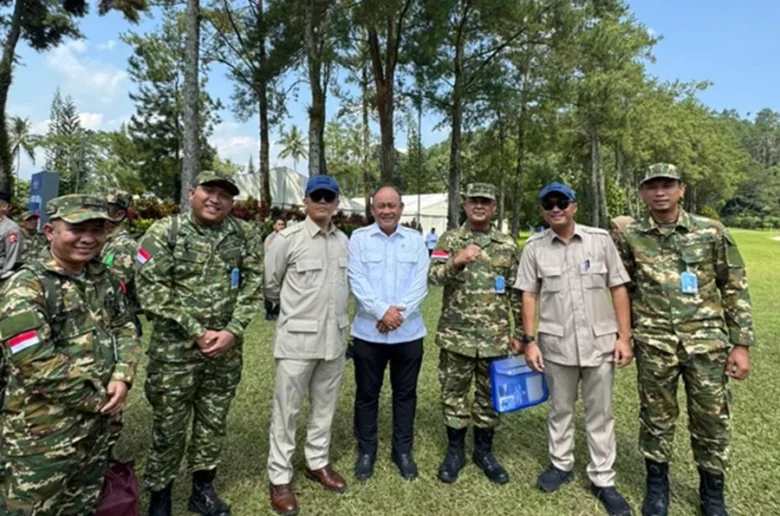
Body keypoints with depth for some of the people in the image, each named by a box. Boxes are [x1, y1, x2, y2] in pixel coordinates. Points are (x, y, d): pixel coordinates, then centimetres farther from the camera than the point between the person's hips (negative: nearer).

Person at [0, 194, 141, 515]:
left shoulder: (104, 280, 3)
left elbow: (124, 329, 6)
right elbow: (40, 369, -23)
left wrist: (122, 378, -12)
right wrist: (100, 399, -15)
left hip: (96, 424, 6)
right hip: (42, 434, -6)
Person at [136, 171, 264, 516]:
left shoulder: (244, 236, 2)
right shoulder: (164, 232, -6)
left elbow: (253, 285, 0)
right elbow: (150, 289, -12)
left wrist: (233, 331, -12)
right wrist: (196, 331, -15)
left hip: (226, 350, 3)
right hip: (174, 349, -3)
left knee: (213, 424, 16)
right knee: (168, 427, 10)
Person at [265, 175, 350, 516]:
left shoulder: (344, 241, 5)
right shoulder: (288, 238, -9)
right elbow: (270, 285, 0)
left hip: (334, 337, 5)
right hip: (297, 338, -5)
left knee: (325, 406, 17)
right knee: (286, 410, 6)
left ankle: (317, 463, 35)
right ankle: (279, 478, 22)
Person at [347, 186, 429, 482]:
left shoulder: (415, 240, 5)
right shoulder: (359, 238, 0)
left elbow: (420, 283, -3)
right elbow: (357, 281, -9)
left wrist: (399, 312, -16)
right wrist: (382, 311, -19)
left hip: (408, 332, 2)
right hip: (369, 332, -1)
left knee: (405, 393, 13)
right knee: (367, 393, 11)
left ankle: (403, 450, 30)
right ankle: (366, 450, 28)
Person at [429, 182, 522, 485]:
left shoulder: (508, 245, 5)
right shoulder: (449, 240, 0)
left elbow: (517, 292, 9)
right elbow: (433, 277, -12)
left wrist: (520, 331, 7)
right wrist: (457, 261, -30)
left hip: (495, 337, 2)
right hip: (456, 335, -1)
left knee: (490, 395, 13)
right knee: (454, 392, 9)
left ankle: (484, 451, 32)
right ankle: (455, 450, 28)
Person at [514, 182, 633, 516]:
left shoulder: (600, 239, -2)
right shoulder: (534, 247, -1)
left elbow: (618, 289, -1)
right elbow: (529, 295, 0)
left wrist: (624, 337, -5)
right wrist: (529, 341, -4)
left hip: (600, 341, 0)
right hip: (556, 343, 1)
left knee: (600, 413, 11)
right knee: (560, 409, 16)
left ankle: (603, 480, 26)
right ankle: (561, 465, 35)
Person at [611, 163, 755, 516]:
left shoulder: (712, 232, 0)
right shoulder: (629, 237, -1)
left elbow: (735, 289, 2)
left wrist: (741, 344, -1)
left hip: (707, 343, 1)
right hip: (653, 345, 0)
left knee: (712, 418, 11)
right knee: (656, 416, 11)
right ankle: (657, 485, 31)